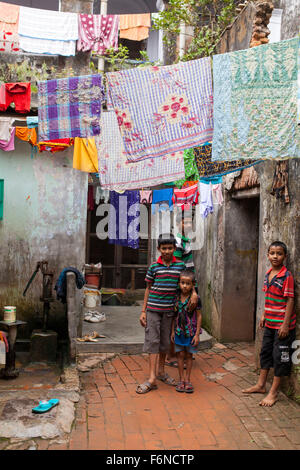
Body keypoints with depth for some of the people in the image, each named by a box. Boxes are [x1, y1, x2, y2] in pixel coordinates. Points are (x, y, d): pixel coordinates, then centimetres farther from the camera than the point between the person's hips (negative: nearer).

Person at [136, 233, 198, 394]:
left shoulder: (180, 265, 3)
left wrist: (194, 293, -7)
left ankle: (161, 371, 30)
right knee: (152, 340, -3)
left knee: (165, 341, 12)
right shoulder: (154, 266, -1)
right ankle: (152, 378, -2)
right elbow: (148, 288, 5)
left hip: (169, 309, 2)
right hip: (153, 308, -2)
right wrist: (143, 311, 4)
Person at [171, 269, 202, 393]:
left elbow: (199, 316, -6)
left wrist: (197, 334, -8)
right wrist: (173, 331, 7)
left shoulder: (195, 299, -10)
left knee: (189, 355, 9)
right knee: (180, 355, 8)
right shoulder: (176, 298, -1)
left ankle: (187, 379, 21)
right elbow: (174, 315, 8)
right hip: (179, 331, 2)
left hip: (191, 331, -2)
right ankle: (181, 379, 19)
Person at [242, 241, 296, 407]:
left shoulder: (287, 276, -17)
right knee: (266, 352, 18)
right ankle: (261, 385, 33)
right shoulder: (268, 274, 6)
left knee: (280, 356, 3)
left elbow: (290, 300, -17)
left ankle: (273, 392, 14)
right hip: (270, 323, 8)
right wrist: (264, 316, 16)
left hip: (282, 324, -8)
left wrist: (285, 324, -18)